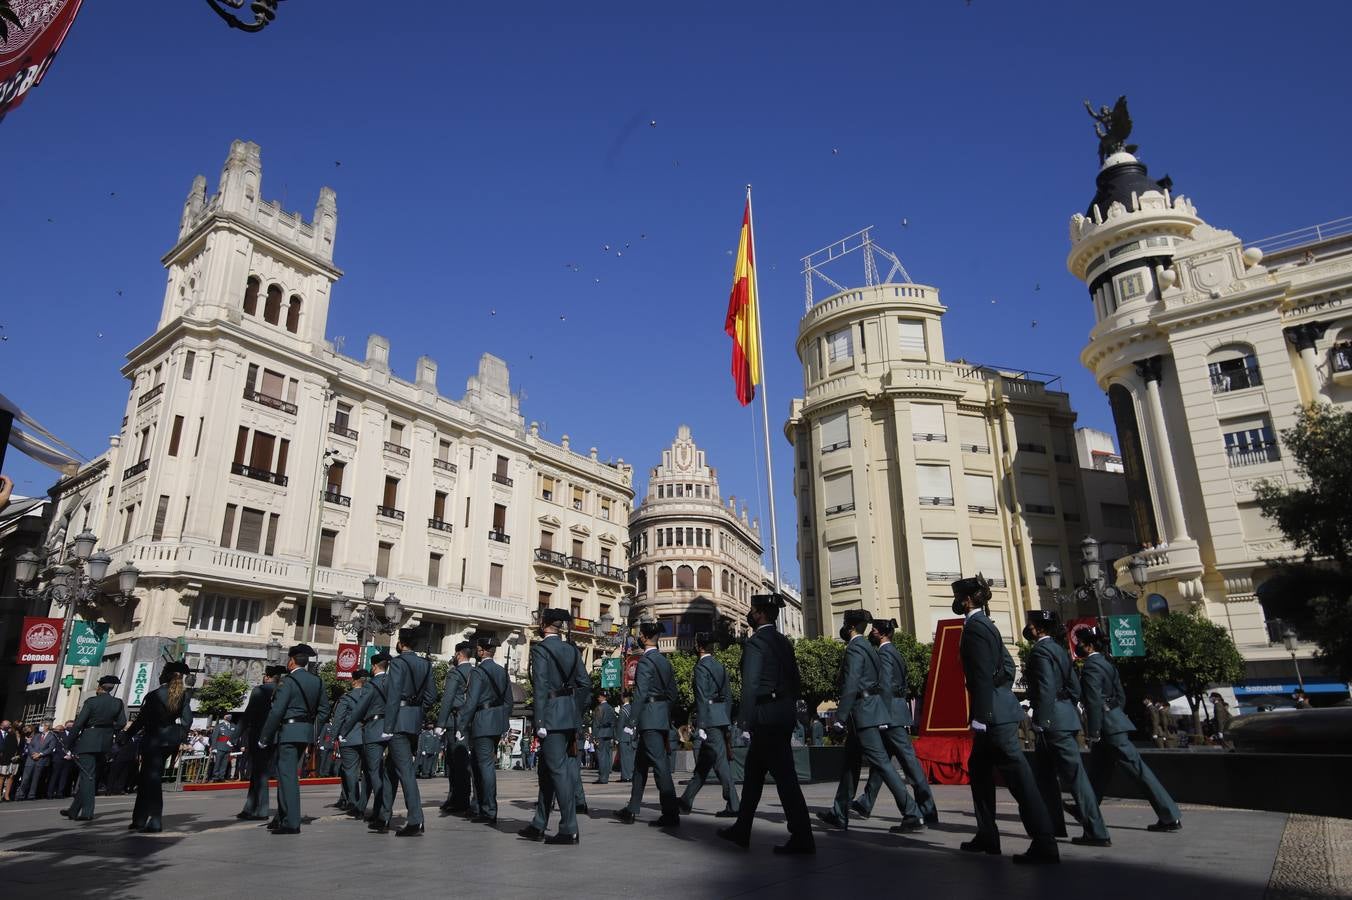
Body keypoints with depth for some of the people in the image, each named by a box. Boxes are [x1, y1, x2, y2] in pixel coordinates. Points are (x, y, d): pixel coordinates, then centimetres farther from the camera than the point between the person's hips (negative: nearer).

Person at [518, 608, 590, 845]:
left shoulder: (540, 649, -9)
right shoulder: (572, 650, 12)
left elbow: (540, 687, -15)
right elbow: (585, 684, 11)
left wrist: (539, 722, -15)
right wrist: (578, 713, 17)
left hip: (551, 716, -7)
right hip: (570, 716, 8)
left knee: (559, 770, -3)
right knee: (547, 769, 16)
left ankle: (569, 830, 0)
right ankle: (538, 826, 24)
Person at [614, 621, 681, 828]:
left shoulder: (645, 660, -12)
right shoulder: (665, 661, 14)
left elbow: (640, 693, -18)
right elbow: (673, 692, 16)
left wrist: (632, 722, -16)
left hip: (649, 718, -9)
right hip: (662, 717, 9)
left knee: (660, 764, -7)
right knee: (641, 763, 16)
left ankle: (671, 814, -5)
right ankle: (631, 810, 23)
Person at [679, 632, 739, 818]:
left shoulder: (701, 667, -10)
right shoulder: (720, 666, 14)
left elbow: (702, 698, -16)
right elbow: (728, 696, 16)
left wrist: (701, 726, -15)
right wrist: (728, 722, 19)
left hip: (709, 718, -8)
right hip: (722, 717, 8)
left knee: (720, 761, -5)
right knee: (703, 761, 13)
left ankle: (733, 805, -4)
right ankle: (686, 801, 22)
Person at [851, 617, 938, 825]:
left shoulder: (885, 652, -12)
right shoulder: (893, 651, 17)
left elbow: (885, 685, -19)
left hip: (892, 714, -10)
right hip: (898, 711, 10)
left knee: (909, 760, -8)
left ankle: (927, 811, -5)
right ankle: (865, 804, 23)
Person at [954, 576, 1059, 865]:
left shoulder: (974, 627, -15)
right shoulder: (984, 624, 14)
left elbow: (982, 676, -21)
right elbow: (1008, 664, 21)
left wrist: (980, 718, -20)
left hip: (994, 714, -10)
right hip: (999, 709, 10)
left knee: (1018, 775, -7)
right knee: (979, 768, 18)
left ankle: (1044, 845, -3)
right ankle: (987, 836, 24)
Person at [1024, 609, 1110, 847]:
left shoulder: (1041, 651, -14)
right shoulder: (1058, 649, 15)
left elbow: (1046, 689, -21)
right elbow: (1074, 686, 17)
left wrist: (1041, 721, -18)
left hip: (1054, 722, -10)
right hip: (1065, 718, 10)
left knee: (1074, 776, -4)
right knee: (1044, 773, 16)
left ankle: (1096, 833, 0)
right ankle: (1053, 825, 22)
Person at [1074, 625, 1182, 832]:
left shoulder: (1091, 666, -16)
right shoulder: (1105, 663, 12)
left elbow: (1094, 701, -21)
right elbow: (1121, 695, 17)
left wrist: (1093, 733, -16)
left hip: (1109, 727, -10)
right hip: (1113, 722, 10)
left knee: (1138, 770, -3)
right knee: (1097, 773, 16)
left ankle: (1171, 817, 3)